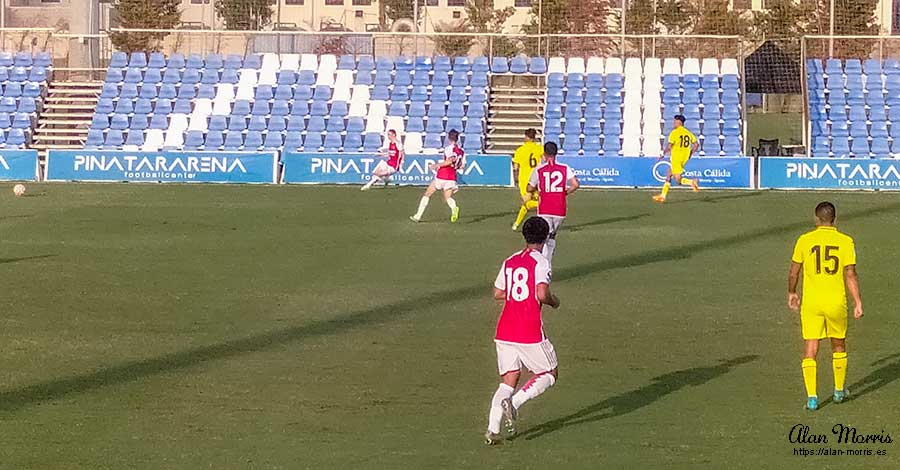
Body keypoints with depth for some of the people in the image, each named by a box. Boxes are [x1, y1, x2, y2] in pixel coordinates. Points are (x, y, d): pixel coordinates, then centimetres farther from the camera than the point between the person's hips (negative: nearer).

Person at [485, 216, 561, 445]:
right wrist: (554, 302, 1)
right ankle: (514, 402, -11)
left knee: (508, 381, 10)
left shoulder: (509, 261, 12)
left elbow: (498, 293, 18)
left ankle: (492, 429, -6)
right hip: (530, 333, -6)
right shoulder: (540, 262, -8)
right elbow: (542, 295, -19)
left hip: (504, 332, 6)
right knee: (549, 374, 12)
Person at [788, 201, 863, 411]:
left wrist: (791, 293, 20)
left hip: (811, 302, -1)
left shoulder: (804, 240, -3)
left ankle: (811, 397, -6)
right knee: (838, 346, 20)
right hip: (836, 302, 1)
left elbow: (793, 273, 4)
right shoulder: (845, 242, -4)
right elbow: (850, 275, -9)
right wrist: (858, 303, -5)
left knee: (810, 350, 2)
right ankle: (839, 391, 31)